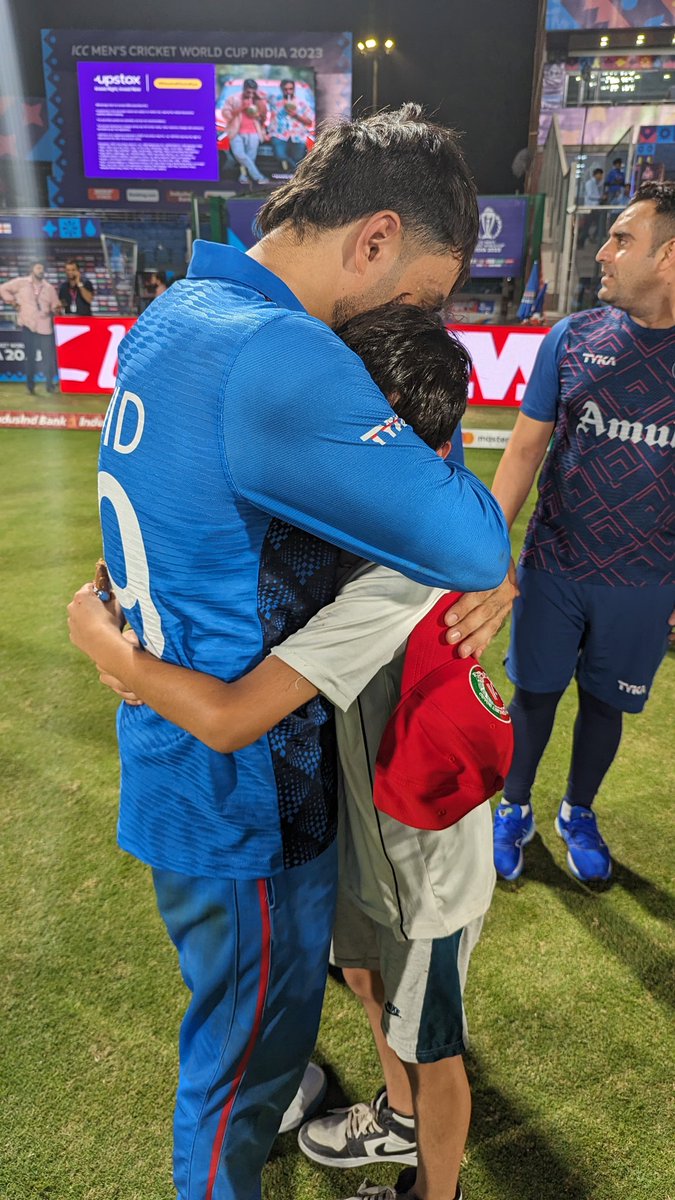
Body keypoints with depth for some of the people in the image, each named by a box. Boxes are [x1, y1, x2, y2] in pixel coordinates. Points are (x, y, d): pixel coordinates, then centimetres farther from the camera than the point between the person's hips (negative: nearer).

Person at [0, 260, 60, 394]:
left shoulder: (49, 287, 13)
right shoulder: (21, 282, 7)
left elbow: (55, 305, 12)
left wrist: (56, 308, -10)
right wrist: (12, 301, 3)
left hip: (45, 326, 1)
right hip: (27, 324, -1)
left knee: (48, 355, -8)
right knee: (30, 355, 3)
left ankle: (49, 383, 2)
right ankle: (30, 384, 14)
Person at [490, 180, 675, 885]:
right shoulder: (572, 339, -4)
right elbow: (525, 447, 0)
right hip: (554, 567, 0)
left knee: (604, 701, 15)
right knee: (533, 693, 12)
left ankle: (578, 814, 41)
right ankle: (514, 810, 37)